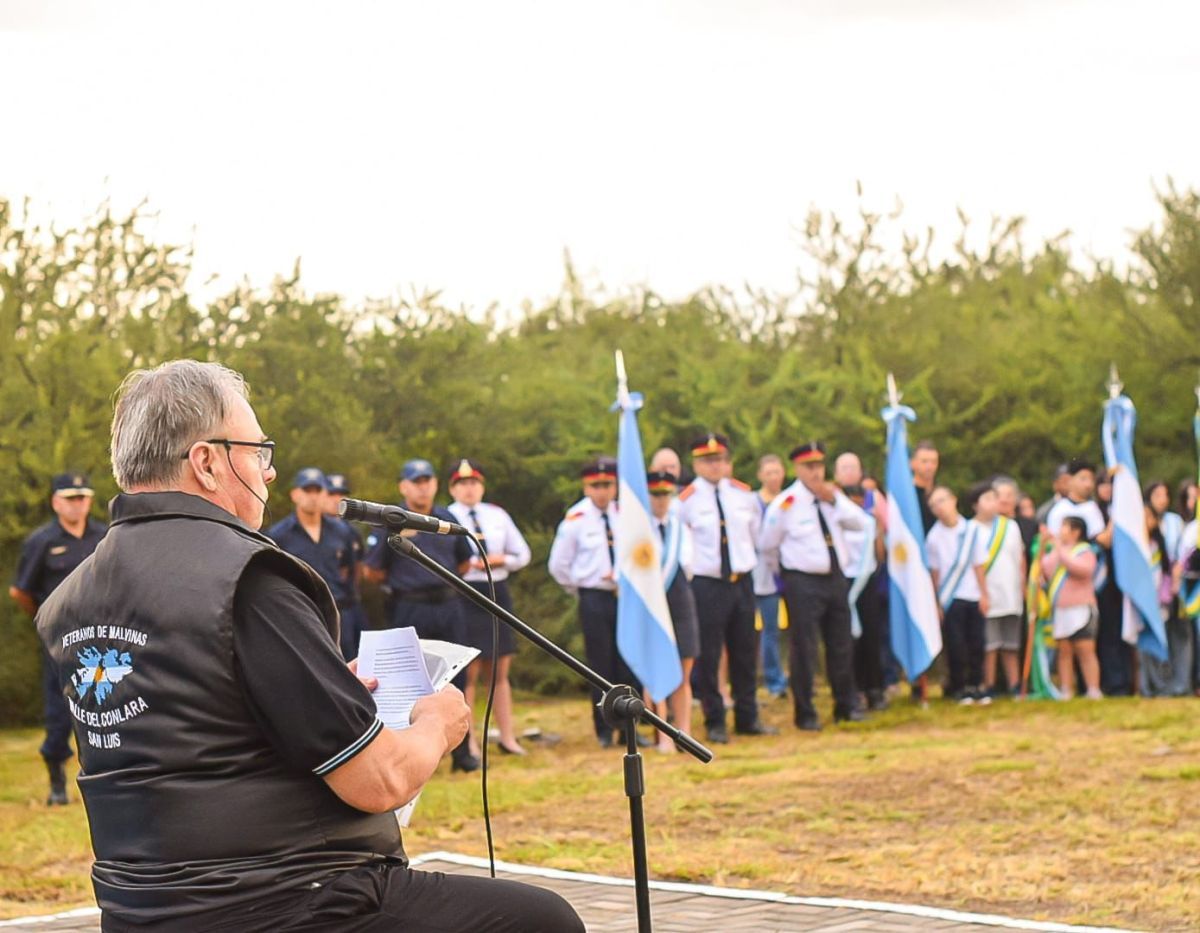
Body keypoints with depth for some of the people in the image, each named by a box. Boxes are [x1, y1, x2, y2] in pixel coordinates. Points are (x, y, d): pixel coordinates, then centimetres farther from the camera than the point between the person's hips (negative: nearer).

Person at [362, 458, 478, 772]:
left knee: (456, 677, 7)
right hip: (410, 611, -4)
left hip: (448, 606, 4)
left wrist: (443, 582, 12)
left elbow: (464, 561, 21)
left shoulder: (447, 520, 9)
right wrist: (401, 582, 5)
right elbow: (371, 571, -2)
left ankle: (461, 751, 16)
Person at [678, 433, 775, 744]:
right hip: (706, 586, -4)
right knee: (707, 656, -1)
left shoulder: (744, 495, 6)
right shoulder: (686, 500, -7)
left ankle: (747, 718, 19)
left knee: (745, 653, 10)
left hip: (742, 581, 4)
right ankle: (715, 723, 8)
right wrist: (691, 567, 1)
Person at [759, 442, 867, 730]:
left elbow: (860, 522, -4)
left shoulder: (833, 496, 7)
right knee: (804, 649, -4)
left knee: (841, 645, 12)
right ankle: (805, 714, 4)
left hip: (836, 579, 5)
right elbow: (767, 545, 1)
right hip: (803, 583, -5)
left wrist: (835, 500, -14)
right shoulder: (786, 503, -8)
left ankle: (846, 706, 24)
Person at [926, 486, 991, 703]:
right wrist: (937, 603, -1)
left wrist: (984, 595, 2)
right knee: (955, 645, -2)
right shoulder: (934, 536, -3)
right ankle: (958, 687, 9)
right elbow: (934, 571, 0)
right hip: (950, 599, -1)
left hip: (974, 597, 1)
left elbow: (979, 565, 2)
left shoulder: (974, 530, -2)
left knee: (976, 642, 1)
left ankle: (976, 685, 11)